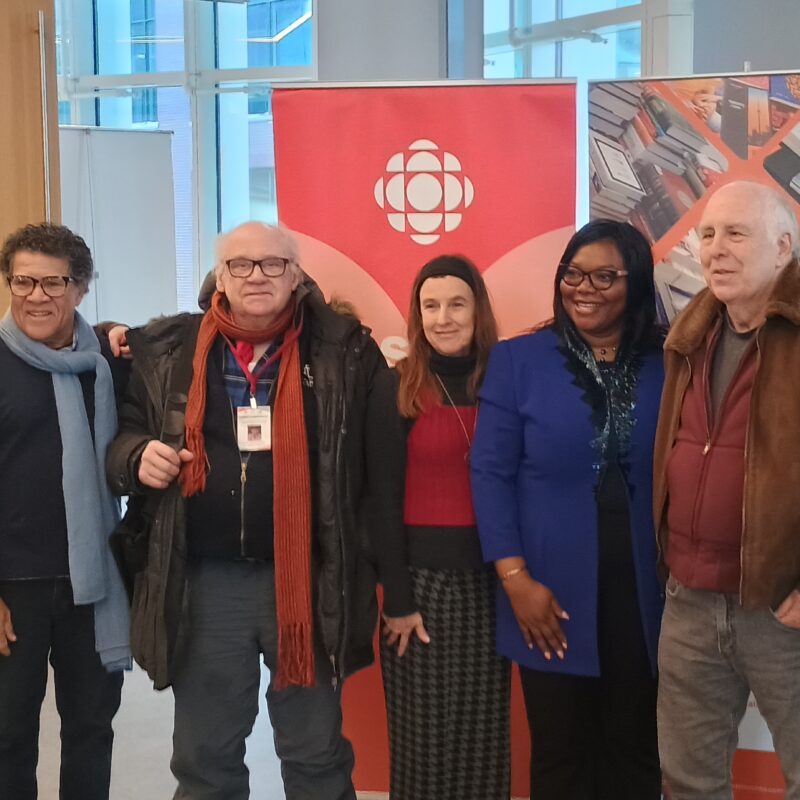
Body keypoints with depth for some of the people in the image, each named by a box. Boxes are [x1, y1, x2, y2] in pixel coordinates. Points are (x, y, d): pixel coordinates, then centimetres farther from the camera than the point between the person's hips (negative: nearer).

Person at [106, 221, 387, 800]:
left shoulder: (346, 350, -2)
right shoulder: (169, 350, 4)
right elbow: (124, 434, 12)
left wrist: (368, 557, -9)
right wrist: (139, 457, -11)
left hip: (308, 578, -1)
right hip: (204, 582, 2)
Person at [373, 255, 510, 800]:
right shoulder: (395, 389, -3)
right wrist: (396, 598, -9)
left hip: (489, 579, 3)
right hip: (421, 577, -2)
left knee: (485, 735, 11)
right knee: (423, 739, 6)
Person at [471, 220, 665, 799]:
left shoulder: (668, 365, 1)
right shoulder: (517, 360, -1)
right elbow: (491, 473, -4)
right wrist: (516, 579, -10)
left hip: (645, 594, 1)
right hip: (553, 596, -1)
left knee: (634, 753, 14)